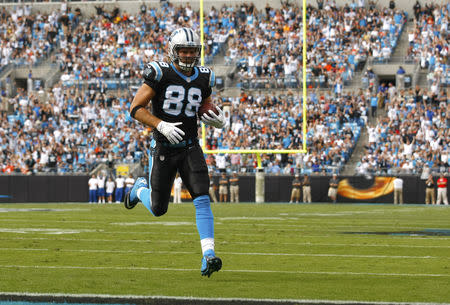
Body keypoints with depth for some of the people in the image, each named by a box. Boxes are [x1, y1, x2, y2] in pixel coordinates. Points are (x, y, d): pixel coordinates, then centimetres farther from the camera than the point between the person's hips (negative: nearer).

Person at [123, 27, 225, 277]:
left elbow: (207, 111, 20)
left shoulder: (204, 79, 5)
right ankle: (141, 188, 43)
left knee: (202, 199, -17)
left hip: (191, 148, 3)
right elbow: (136, 108, -11)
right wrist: (162, 126, -24)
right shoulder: (161, 74, -10)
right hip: (164, 148, -2)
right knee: (158, 209, 8)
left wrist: (218, 119, -4)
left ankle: (208, 255, -20)